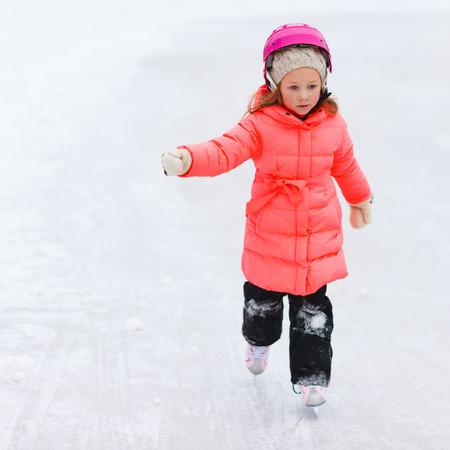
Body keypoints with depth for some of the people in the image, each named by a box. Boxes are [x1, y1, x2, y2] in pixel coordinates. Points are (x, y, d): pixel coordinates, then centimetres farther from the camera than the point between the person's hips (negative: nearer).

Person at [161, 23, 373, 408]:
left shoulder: (333, 125, -3)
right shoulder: (260, 125, -13)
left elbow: (345, 165, 16)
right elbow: (224, 151, -26)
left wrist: (361, 199, 32)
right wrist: (186, 159, -46)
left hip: (320, 238, 1)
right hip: (269, 237, -1)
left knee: (312, 311, 4)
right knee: (263, 300, 18)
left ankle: (311, 377, 16)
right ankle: (259, 339, 50)